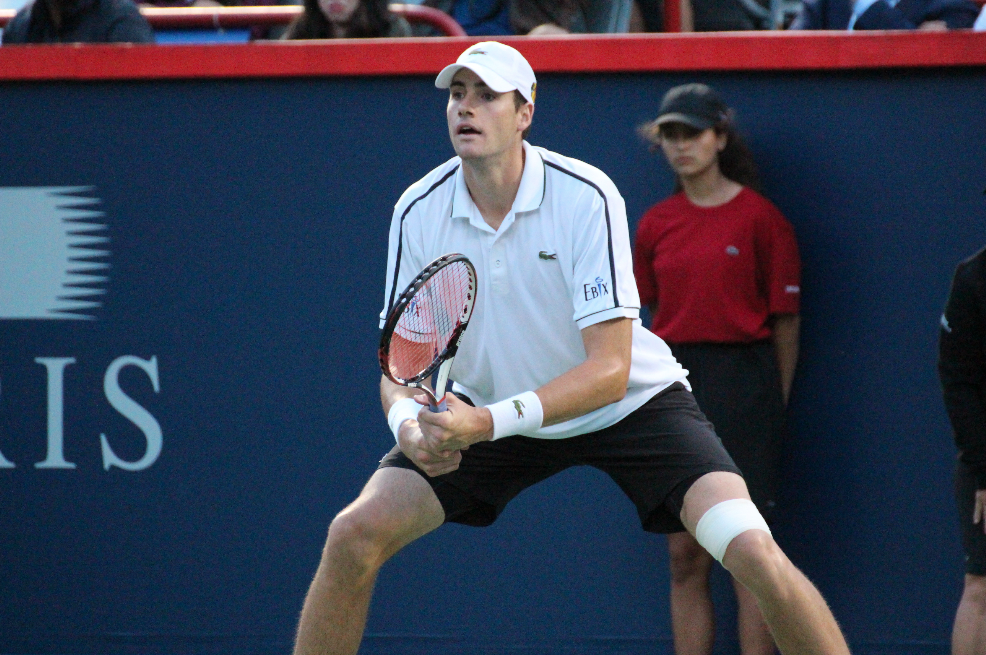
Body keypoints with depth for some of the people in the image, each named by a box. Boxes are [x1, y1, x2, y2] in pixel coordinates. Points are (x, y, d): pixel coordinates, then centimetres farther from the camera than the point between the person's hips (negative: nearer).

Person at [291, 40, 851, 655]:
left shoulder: (587, 197, -25)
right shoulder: (418, 212, -14)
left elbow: (610, 368, -29)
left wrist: (491, 421, -40)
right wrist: (409, 420, -32)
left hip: (631, 403, -3)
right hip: (489, 410, 3)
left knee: (753, 552, -24)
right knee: (355, 535, -13)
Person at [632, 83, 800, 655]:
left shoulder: (760, 217, -3)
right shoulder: (656, 224, 11)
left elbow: (786, 319, -2)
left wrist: (776, 406, -4)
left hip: (742, 383, -5)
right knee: (685, 557, 6)